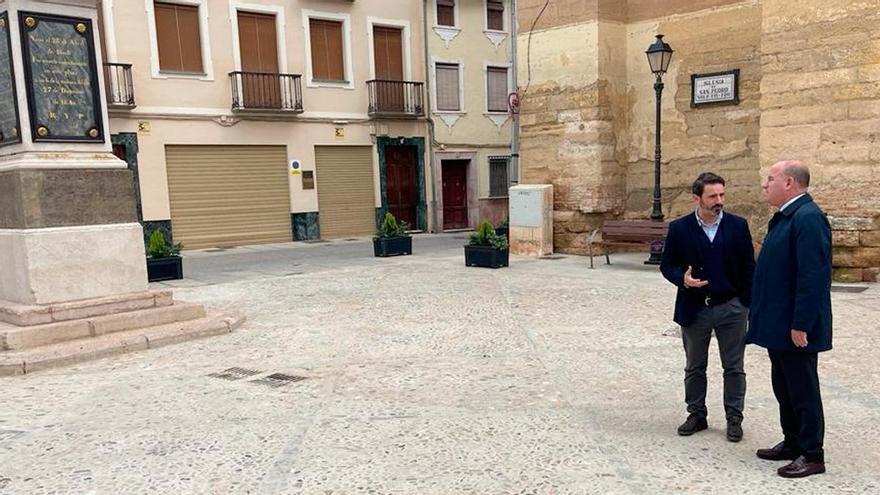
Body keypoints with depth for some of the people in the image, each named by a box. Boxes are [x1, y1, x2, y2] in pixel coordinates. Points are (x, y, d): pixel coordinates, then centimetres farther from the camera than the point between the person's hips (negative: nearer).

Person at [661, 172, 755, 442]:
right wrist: (682, 279, -19)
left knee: (734, 367, 8)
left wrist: (750, 305, -2)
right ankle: (696, 415, 27)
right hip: (694, 308, 0)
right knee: (694, 367, 12)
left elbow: (748, 267, 1)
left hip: (731, 308, 0)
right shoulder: (679, 228, -4)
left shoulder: (738, 225, -2)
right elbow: (667, 265, 1)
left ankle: (734, 418, 21)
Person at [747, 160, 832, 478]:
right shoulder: (785, 216, 12)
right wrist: (761, 315, 17)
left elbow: (813, 277, -24)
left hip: (795, 327, -10)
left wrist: (801, 325, -24)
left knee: (803, 389, 2)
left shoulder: (807, 218, -19)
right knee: (784, 387, 19)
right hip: (778, 323, 10)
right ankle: (793, 443, 33)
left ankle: (812, 455, 15)